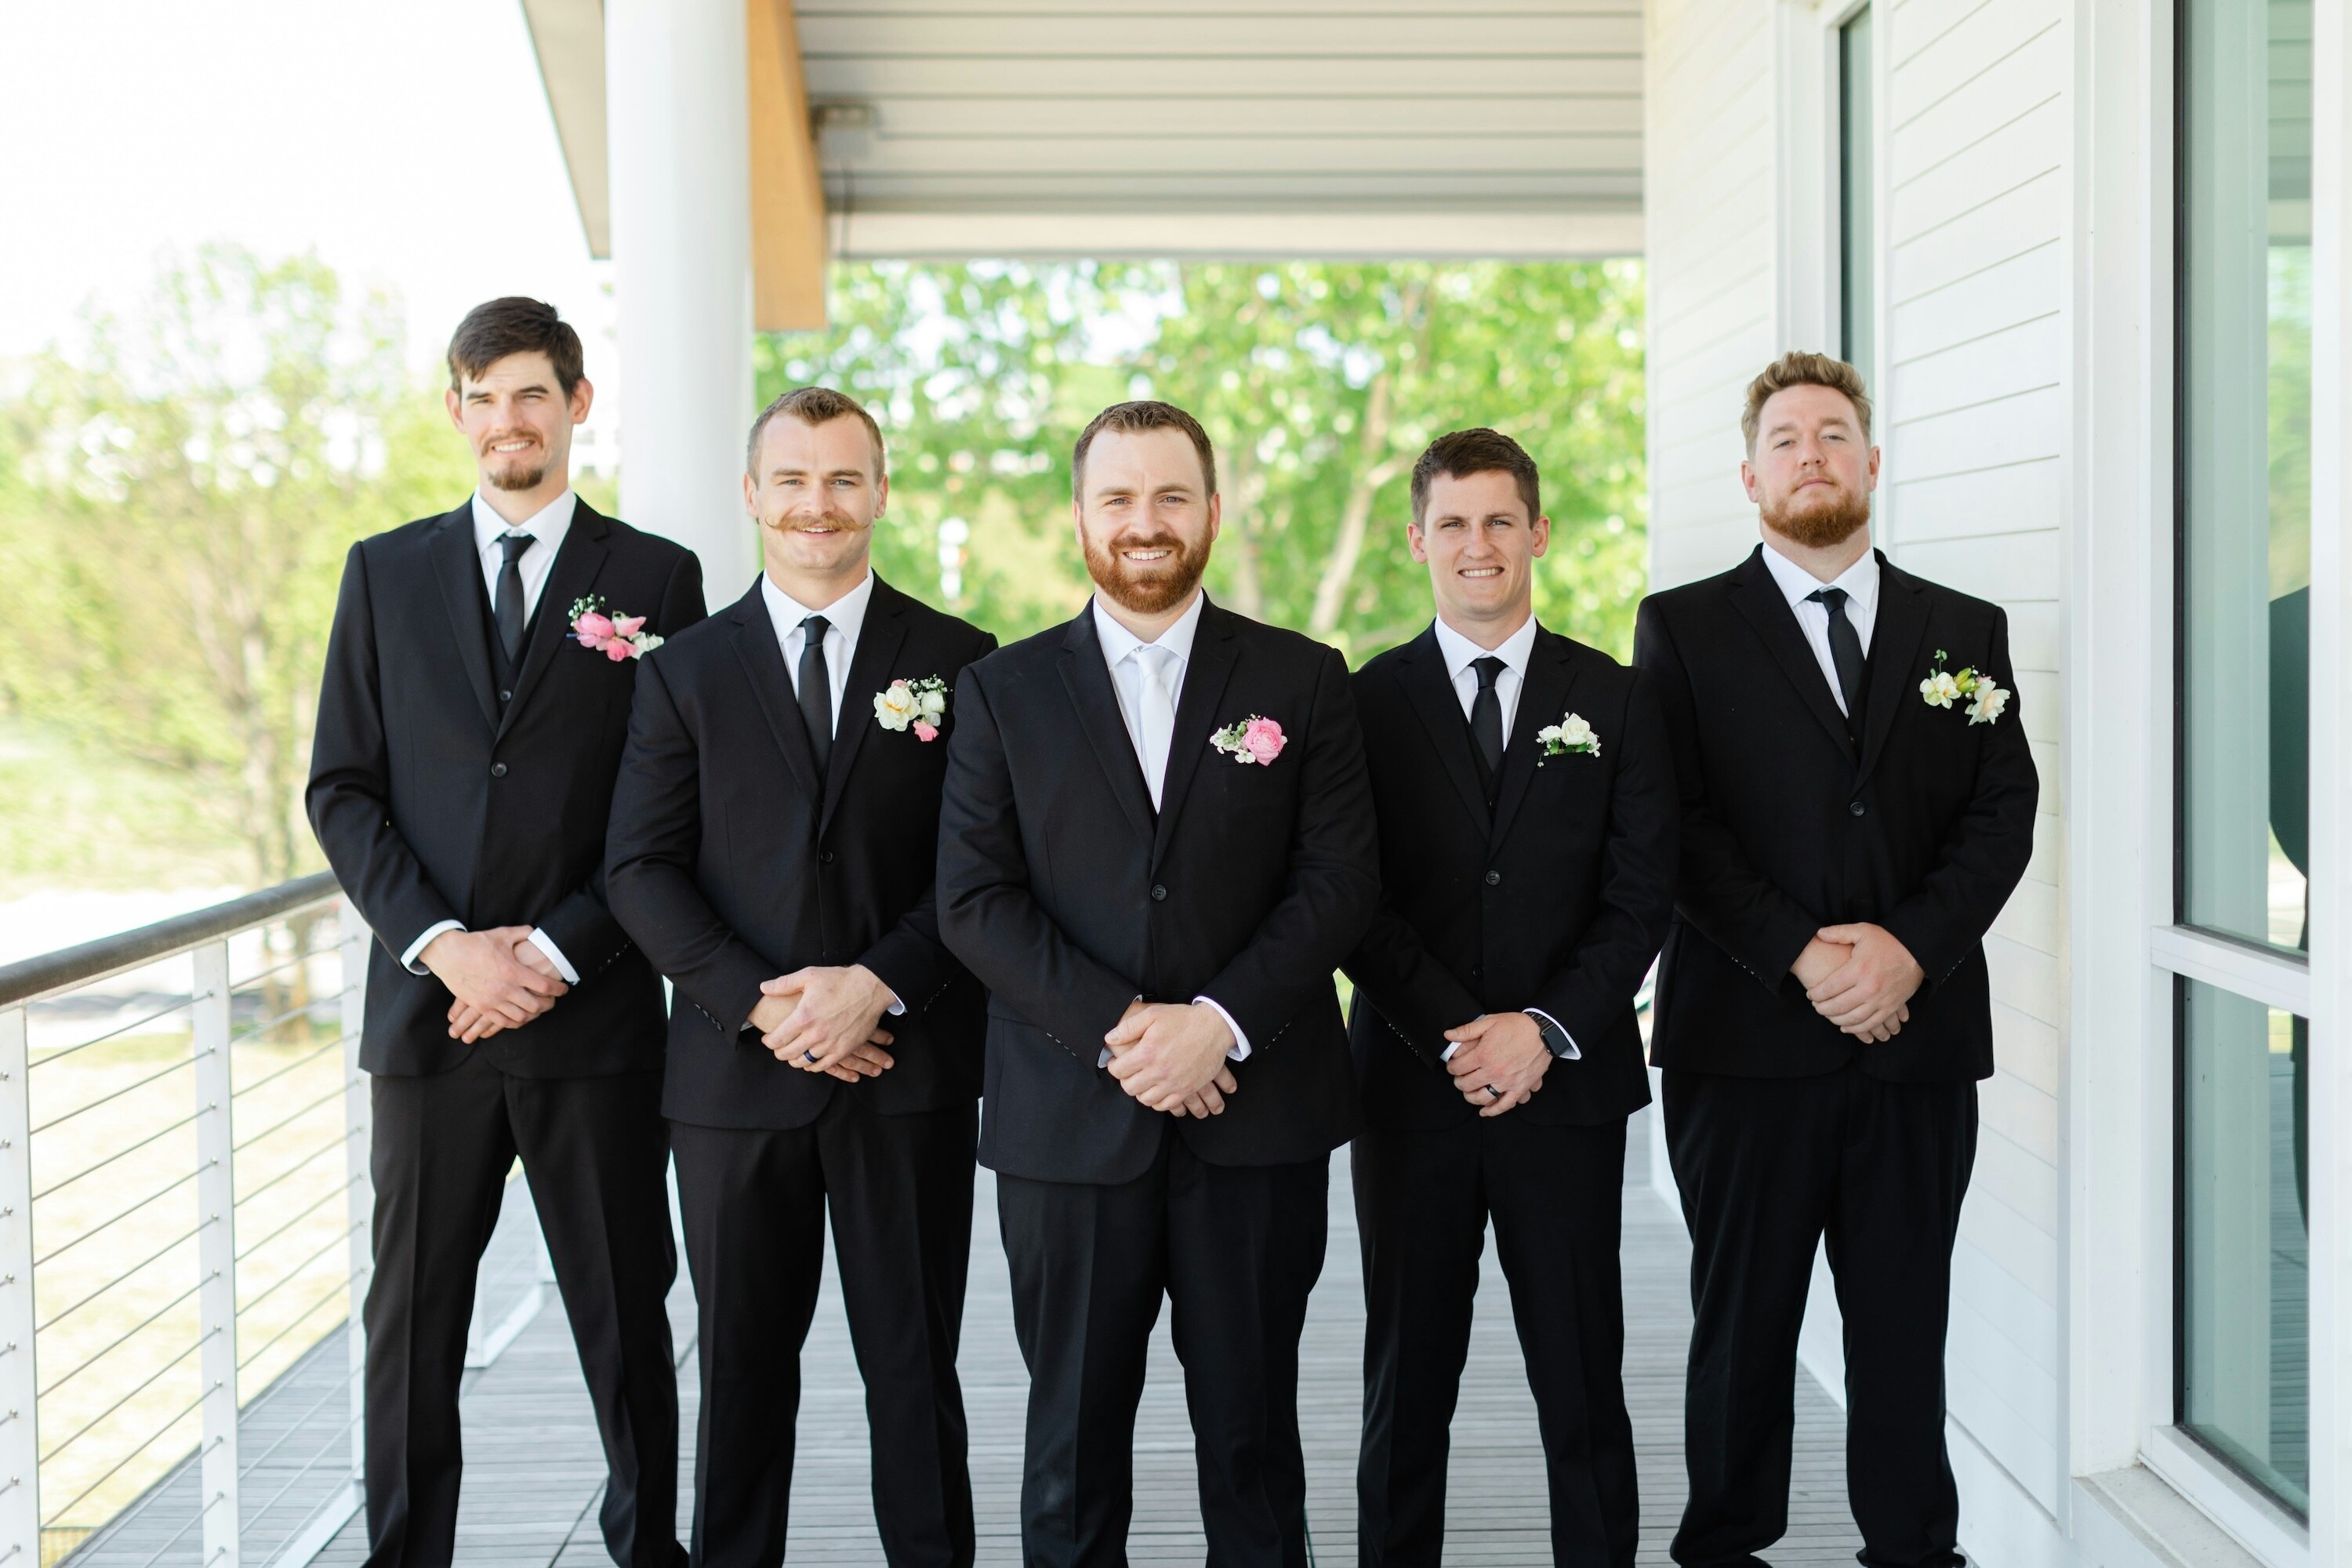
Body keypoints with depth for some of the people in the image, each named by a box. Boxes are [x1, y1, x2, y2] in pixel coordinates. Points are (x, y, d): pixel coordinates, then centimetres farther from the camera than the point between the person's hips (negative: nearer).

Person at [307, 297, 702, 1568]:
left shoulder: (656, 580, 3)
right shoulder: (386, 572, 9)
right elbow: (342, 789, 5)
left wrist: (553, 951, -10)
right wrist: (442, 943, -9)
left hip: (594, 1019, -1)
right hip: (427, 1007, 2)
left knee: (625, 1317, 7)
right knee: (412, 1320, 6)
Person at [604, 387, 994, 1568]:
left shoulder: (959, 663, 4)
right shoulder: (684, 671, 7)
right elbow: (641, 870, 0)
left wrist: (880, 984, -15)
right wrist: (760, 1003, -13)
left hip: (910, 1069, -1)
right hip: (735, 1074, 1)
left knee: (914, 1365, 6)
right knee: (742, 1365, 10)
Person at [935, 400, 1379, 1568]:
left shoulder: (1303, 681, 7)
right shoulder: (1003, 692, 7)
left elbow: (1341, 880, -1)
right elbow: (973, 900, -1)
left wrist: (1218, 1020, -14)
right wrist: (1115, 1028, -13)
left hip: (1259, 1120, 0)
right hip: (1068, 1125, 0)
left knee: (1252, 1432, 8)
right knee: (1074, 1437, 8)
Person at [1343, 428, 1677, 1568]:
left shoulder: (1614, 702, 6)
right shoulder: (1367, 705, 4)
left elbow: (1640, 898, 1)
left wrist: (1546, 1029, -12)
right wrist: (1456, 1036, -13)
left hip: (1568, 1084, 0)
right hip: (1410, 1085, 0)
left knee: (1582, 1378, 4)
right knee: (1407, 1376, 7)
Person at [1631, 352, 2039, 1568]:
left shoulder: (1966, 632, 13)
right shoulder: (1684, 628, 5)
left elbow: (2003, 816, 5)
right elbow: (1676, 826, -4)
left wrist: (1910, 947, -11)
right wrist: (1797, 955, -15)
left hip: (1921, 1039, 2)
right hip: (1748, 1043, -2)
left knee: (1907, 1322, 7)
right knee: (1742, 1319, 6)